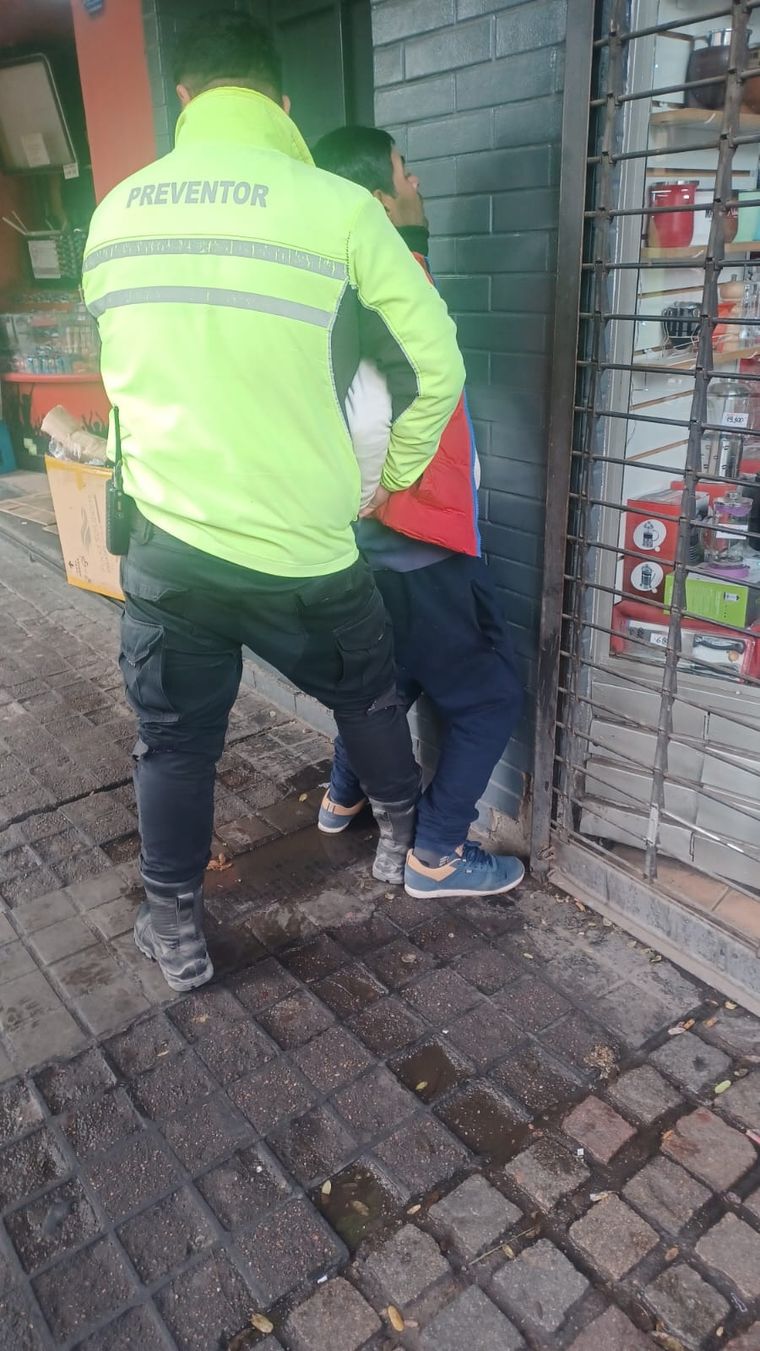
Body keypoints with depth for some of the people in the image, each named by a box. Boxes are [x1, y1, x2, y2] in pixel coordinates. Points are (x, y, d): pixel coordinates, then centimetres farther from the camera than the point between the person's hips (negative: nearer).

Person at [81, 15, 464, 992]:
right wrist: (399, 472, 10)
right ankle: (403, 836, 47)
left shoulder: (114, 213, 5)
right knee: (367, 695, 23)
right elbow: (437, 364, -6)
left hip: (167, 543, 3)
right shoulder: (336, 206, -8)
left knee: (173, 739, 18)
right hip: (302, 548, -2)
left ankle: (175, 930, 33)